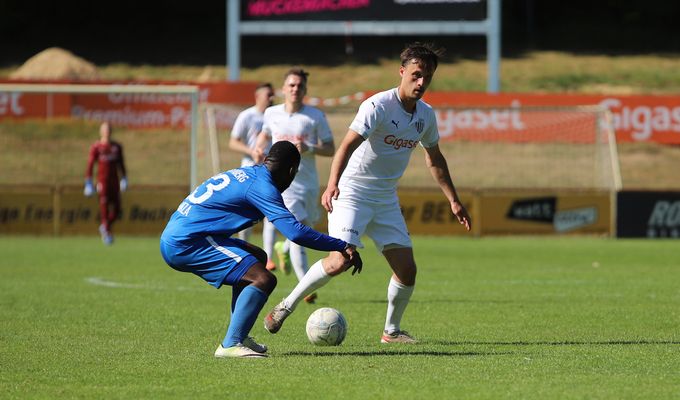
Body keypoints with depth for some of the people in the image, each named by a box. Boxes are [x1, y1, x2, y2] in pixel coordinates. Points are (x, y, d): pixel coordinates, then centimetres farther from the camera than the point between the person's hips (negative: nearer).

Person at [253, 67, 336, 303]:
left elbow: (331, 149, 0)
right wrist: (259, 148, 5)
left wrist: (309, 149, -18)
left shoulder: (315, 116, -2)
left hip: (309, 184, 2)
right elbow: (266, 133, 25)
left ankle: (284, 250, 51)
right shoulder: (272, 114, 4)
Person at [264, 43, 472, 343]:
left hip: (386, 199, 7)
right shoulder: (378, 106, -17)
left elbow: (434, 159, 21)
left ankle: (391, 330, 18)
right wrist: (332, 185, -42)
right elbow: (348, 145, -27)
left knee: (406, 268, -2)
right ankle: (286, 306, -5)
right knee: (340, 260, -22)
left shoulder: (426, 115, 5)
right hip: (352, 193, -7)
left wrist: (453, 201, 21)